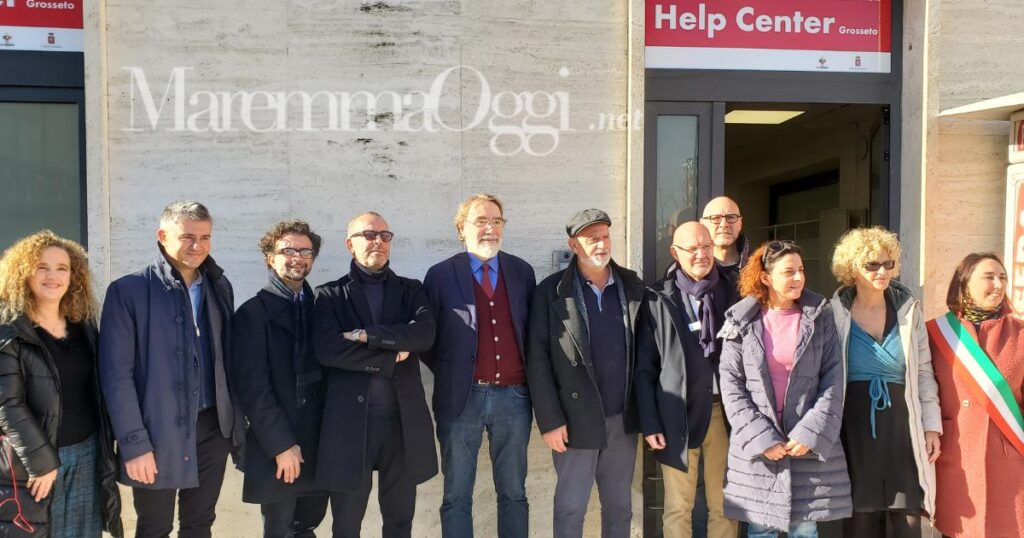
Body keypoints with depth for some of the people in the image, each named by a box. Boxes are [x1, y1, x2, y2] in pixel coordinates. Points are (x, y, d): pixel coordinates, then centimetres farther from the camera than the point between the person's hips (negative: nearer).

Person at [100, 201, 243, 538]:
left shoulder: (220, 287, 6)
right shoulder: (128, 291, -9)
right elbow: (116, 375, -12)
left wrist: (237, 422, 6)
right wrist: (134, 443, -15)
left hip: (213, 427, 4)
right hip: (158, 433, -4)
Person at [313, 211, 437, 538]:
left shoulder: (411, 290, 9)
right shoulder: (330, 295, 3)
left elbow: (424, 334, -10)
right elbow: (327, 349, -13)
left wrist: (367, 335, -14)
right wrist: (392, 356, -12)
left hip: (404, 418, 2)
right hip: (350, 418, -2)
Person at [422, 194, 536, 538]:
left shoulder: (522, 272, 5)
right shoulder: (441, 275, -3)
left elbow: (533, 330, 13)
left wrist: (530, 378, 5)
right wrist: (449, 374, -1)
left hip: (513, 397, 2)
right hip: (461, 398, -2)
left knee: (514, 494, 13)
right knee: (456, 497, 10)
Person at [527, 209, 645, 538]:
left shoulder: (632, 286, 3)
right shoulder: (551, 291, -7)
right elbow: (537, 360, -8)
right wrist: (550, 420, -12)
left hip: (623, 418, 3)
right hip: (576, 419, -3)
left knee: (620, 506, 16)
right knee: (571, 507, 9)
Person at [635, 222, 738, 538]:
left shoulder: (733, 293, 4)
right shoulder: (658, 299, -1)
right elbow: (645, 366, -1)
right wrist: (649, 423, -6)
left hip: (725, 411, 2)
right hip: (677, 414, -2)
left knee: (724, 506, 11)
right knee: (678, 509, 8)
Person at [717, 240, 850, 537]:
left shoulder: (820, 317, 3)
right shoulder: (742, 322, 0)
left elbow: (833, 380, -1)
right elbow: (731, 385, -3)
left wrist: (811, 433, -11)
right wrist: (760, 437, -11)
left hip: (811, 444, 1)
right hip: (756, 445, 0)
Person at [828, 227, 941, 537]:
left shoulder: (909, 310, 5)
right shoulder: (835, 313, -2)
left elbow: (924, 372, 9)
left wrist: (932, 426, 5)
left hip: (902, 426, 2)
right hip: (855, 428, -1)